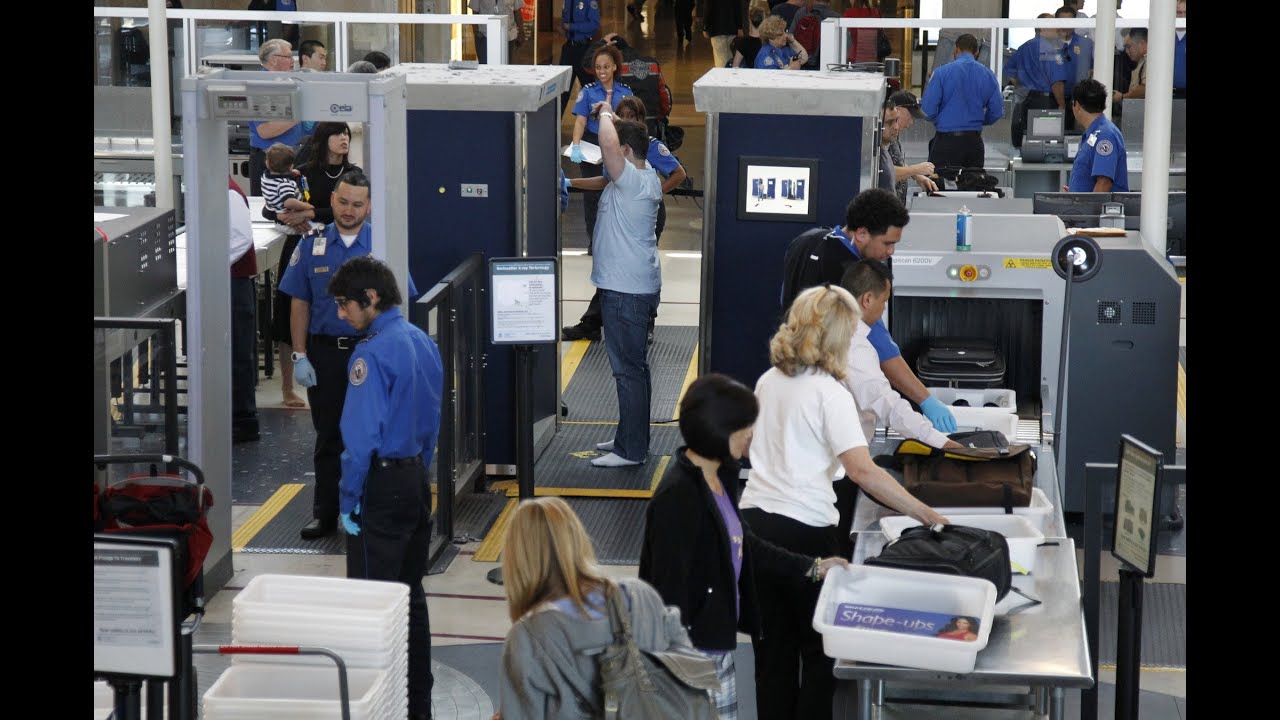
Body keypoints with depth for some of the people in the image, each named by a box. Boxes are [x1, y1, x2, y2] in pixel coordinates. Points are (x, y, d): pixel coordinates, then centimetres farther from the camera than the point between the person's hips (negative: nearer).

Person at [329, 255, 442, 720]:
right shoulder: (423, 343, 8)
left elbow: (362, 436, -20)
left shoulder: (372, 354, -18)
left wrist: (349, 499, -14)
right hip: (418, 481, 9)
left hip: (381, 487, -9)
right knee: (411, 594, 16)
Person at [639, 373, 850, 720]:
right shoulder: (678, 496, -22)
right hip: (691, 652, -9)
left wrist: (812, 568, 24)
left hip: (718, 646, 9)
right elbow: (669, 587, -22)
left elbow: (741, 544, 22)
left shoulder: (720, 477, 6)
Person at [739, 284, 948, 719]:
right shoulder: (829, 393, -14)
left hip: (754, 520, 6)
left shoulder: (769, 381, 8)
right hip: (805, 531, -6)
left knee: (773, 650, 15)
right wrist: (925, 515, -23)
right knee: (820, 650, 9)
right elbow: (862, 471, -24)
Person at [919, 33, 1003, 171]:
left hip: (946, 140, -4)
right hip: (974, 141, 4)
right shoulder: (988, 74, 3)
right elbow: (997, 111, 6)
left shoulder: (942, 72, -7)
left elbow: (928, 110, -9)